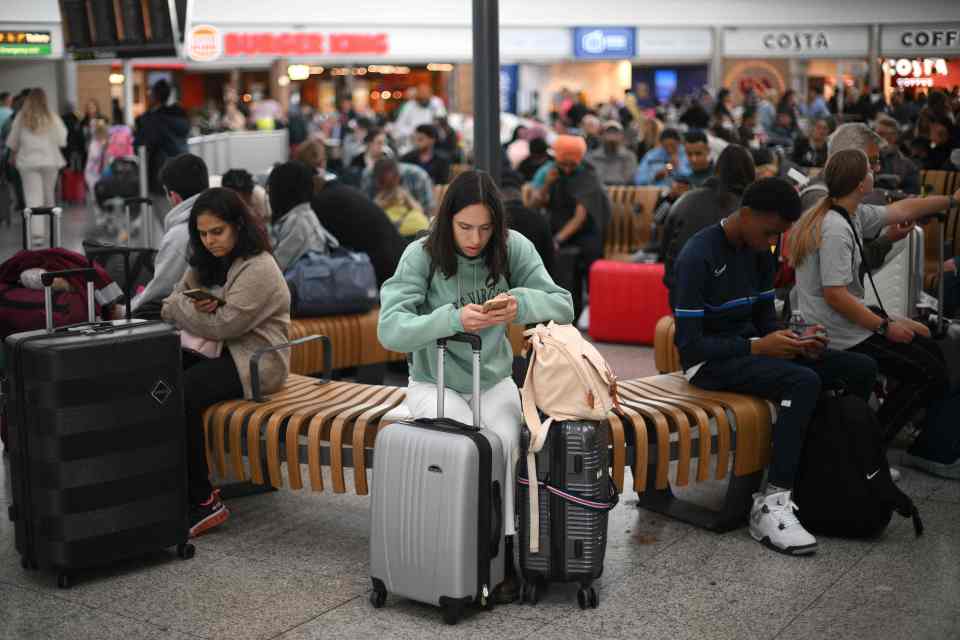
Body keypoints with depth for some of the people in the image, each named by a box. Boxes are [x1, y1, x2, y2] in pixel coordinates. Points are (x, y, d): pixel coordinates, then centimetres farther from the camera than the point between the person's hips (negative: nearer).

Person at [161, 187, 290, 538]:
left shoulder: (258, 269, -13)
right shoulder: (208, 263, 17)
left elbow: (222, 326, -18)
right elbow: (173, 302, 15)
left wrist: (178, 308, -4)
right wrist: (195, 308, -9)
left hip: (253, 362, -8)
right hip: (218, 351, 8)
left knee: (180, 395, -32)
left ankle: (203, 501, -22)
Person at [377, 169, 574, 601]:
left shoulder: (513, 248, -8)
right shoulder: (421, 255, -14)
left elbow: (564, 307, -7)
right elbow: (390, 330, -23)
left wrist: (522, 303, -29)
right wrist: (452, 319, -37)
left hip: (494, 382, 2)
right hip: (435, 383, -2)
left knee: (504, 441, -28)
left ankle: (503, 552, -16)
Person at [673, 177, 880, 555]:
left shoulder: (760, 254, 6)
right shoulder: (698, 258, -18)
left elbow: (765, 319, 12)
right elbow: (689, 344, -20)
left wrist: (796, 341, -10)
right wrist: (757, 347, -26)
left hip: (751, 348, 8)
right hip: (710, 361, -8)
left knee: (861, 369, -3)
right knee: (804, 381, -33)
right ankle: (770, 506, -33)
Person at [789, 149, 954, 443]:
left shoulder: (851, 214, 6)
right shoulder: (836, 229, -24)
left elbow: (901, 210, 21)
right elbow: (836, 296, -26)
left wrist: (952, 199, 30)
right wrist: (886, 326, -17)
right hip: (841, 338, -10)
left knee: (928, 348, 16)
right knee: (931, 374, -5)